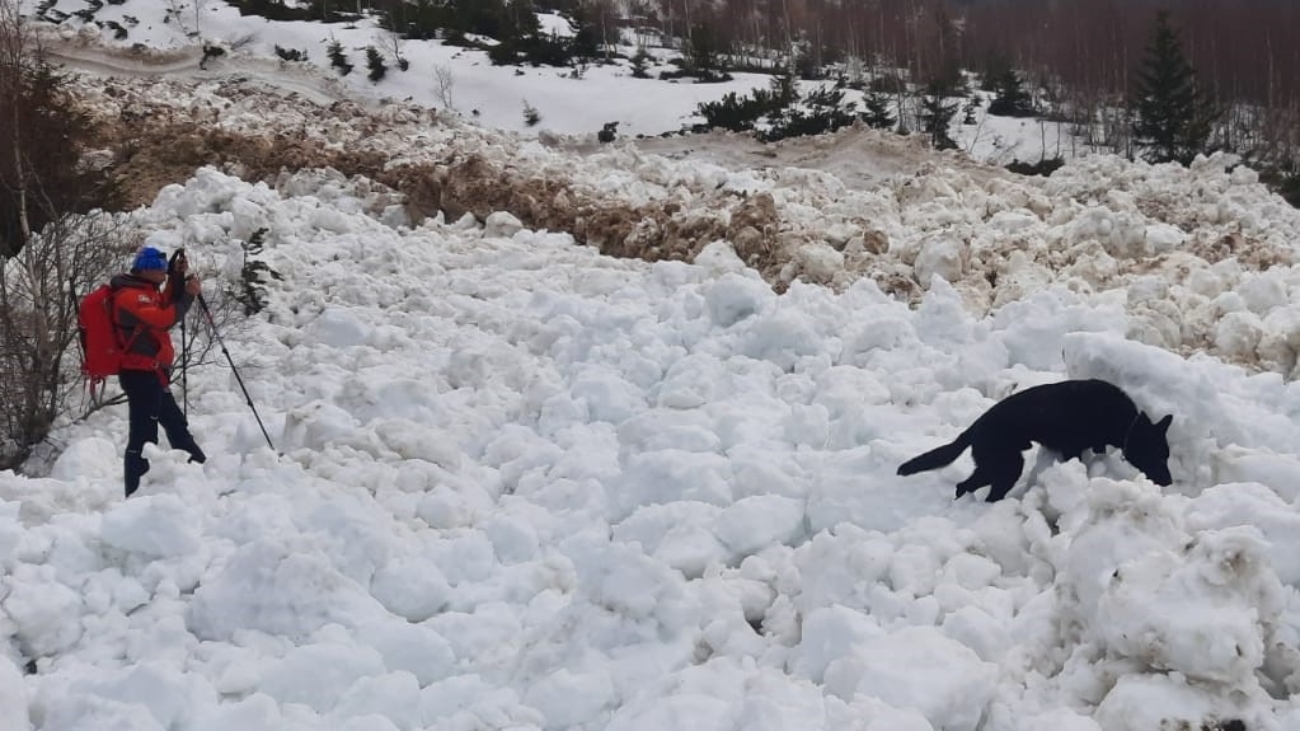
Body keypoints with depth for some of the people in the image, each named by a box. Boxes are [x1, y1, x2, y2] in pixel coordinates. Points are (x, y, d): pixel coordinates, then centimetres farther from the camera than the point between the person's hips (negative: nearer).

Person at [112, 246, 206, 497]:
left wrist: (177, 278, 10)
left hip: (151, 374, 11)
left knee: (177, 426, 23)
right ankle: (134, 493, -10)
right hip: (141, 373, -11)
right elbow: (163, 319, -29)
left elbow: (166, 307, 21)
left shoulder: (142, 291, 14)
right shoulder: (130, 297, -18)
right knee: (143, 436, -11)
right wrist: (189, 296, -22)